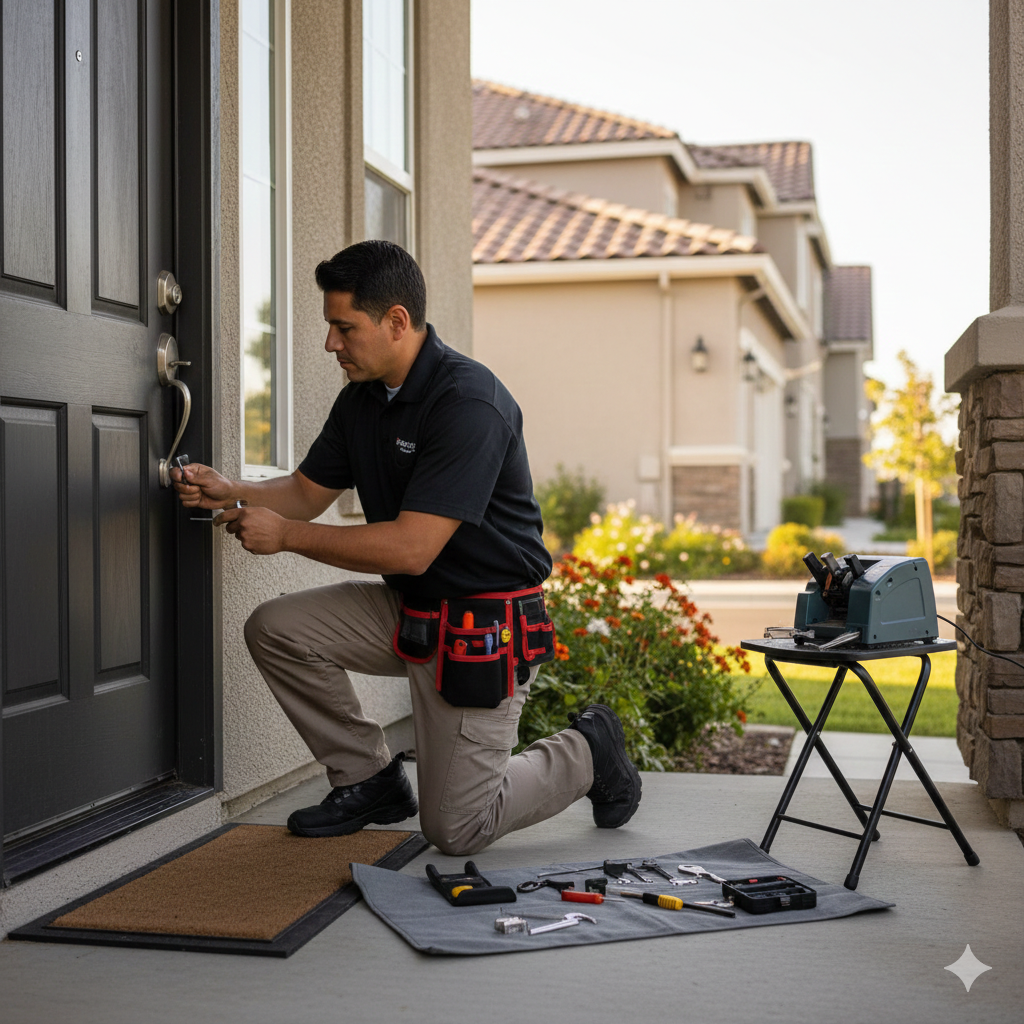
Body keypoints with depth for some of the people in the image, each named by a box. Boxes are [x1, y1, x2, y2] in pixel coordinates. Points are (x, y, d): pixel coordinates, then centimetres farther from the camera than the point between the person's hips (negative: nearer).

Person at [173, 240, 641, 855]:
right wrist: (229, 492, -7)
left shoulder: (469, 403, -25)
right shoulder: (362, 397, 3)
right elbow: (308, 491, 12)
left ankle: (588, 752, 21)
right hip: (408, 608, 8)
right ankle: (370, 779, 11)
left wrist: (286, 535, -22)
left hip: (485, 627, -8)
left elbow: (410, 548, -29)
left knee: (456, 831, -5)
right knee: (276, 629, -6)